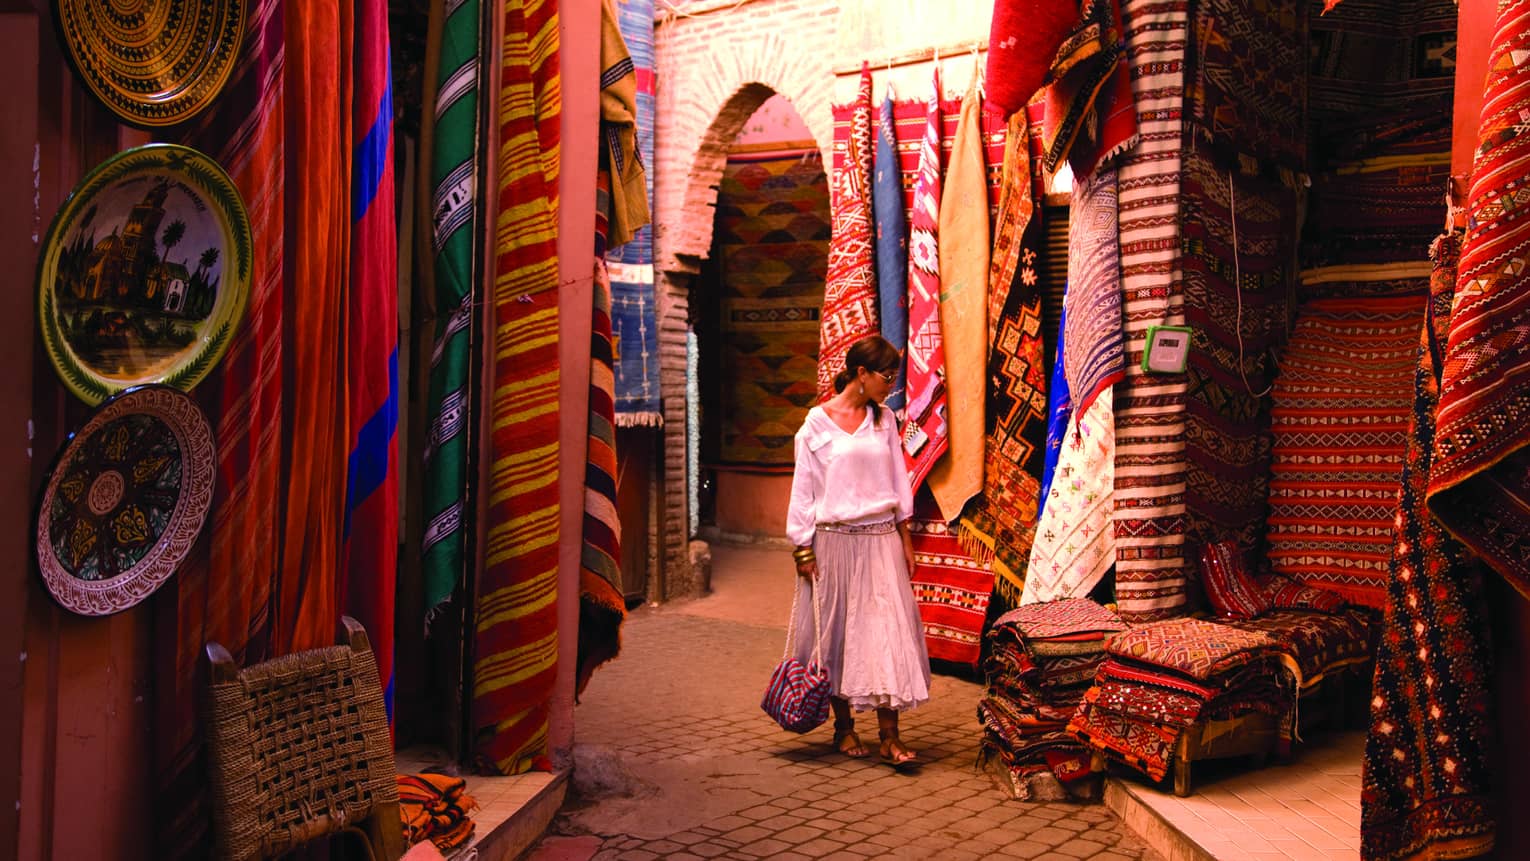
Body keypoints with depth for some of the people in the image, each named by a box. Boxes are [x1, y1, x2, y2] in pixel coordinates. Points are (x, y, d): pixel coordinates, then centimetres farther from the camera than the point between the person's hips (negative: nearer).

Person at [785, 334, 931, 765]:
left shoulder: (884, 419, 9)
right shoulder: (818, 422, -4)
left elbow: (898, 480, 14)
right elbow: (803, 488, -2)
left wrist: (905, 536, 11)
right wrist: (803, 548, -5)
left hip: (881, 539, 3)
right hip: (836, 540, -3)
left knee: (889, 630, -4)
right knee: (839, 632, 5)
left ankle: (889, 736, -1)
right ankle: (844, 728, 20)